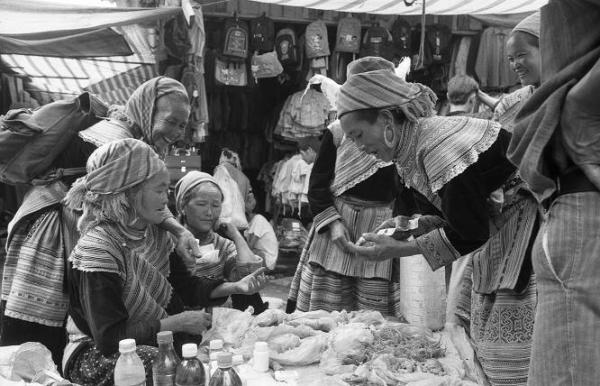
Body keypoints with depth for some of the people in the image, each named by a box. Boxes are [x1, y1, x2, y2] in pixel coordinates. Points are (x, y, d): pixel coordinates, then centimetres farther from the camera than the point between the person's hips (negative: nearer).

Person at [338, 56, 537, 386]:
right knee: (487, 329, 11)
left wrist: (399, 250, -20)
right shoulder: (407, 149, 2)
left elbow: (470, 232, -23)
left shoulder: (435, 145, -28)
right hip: (497, 222, 10)